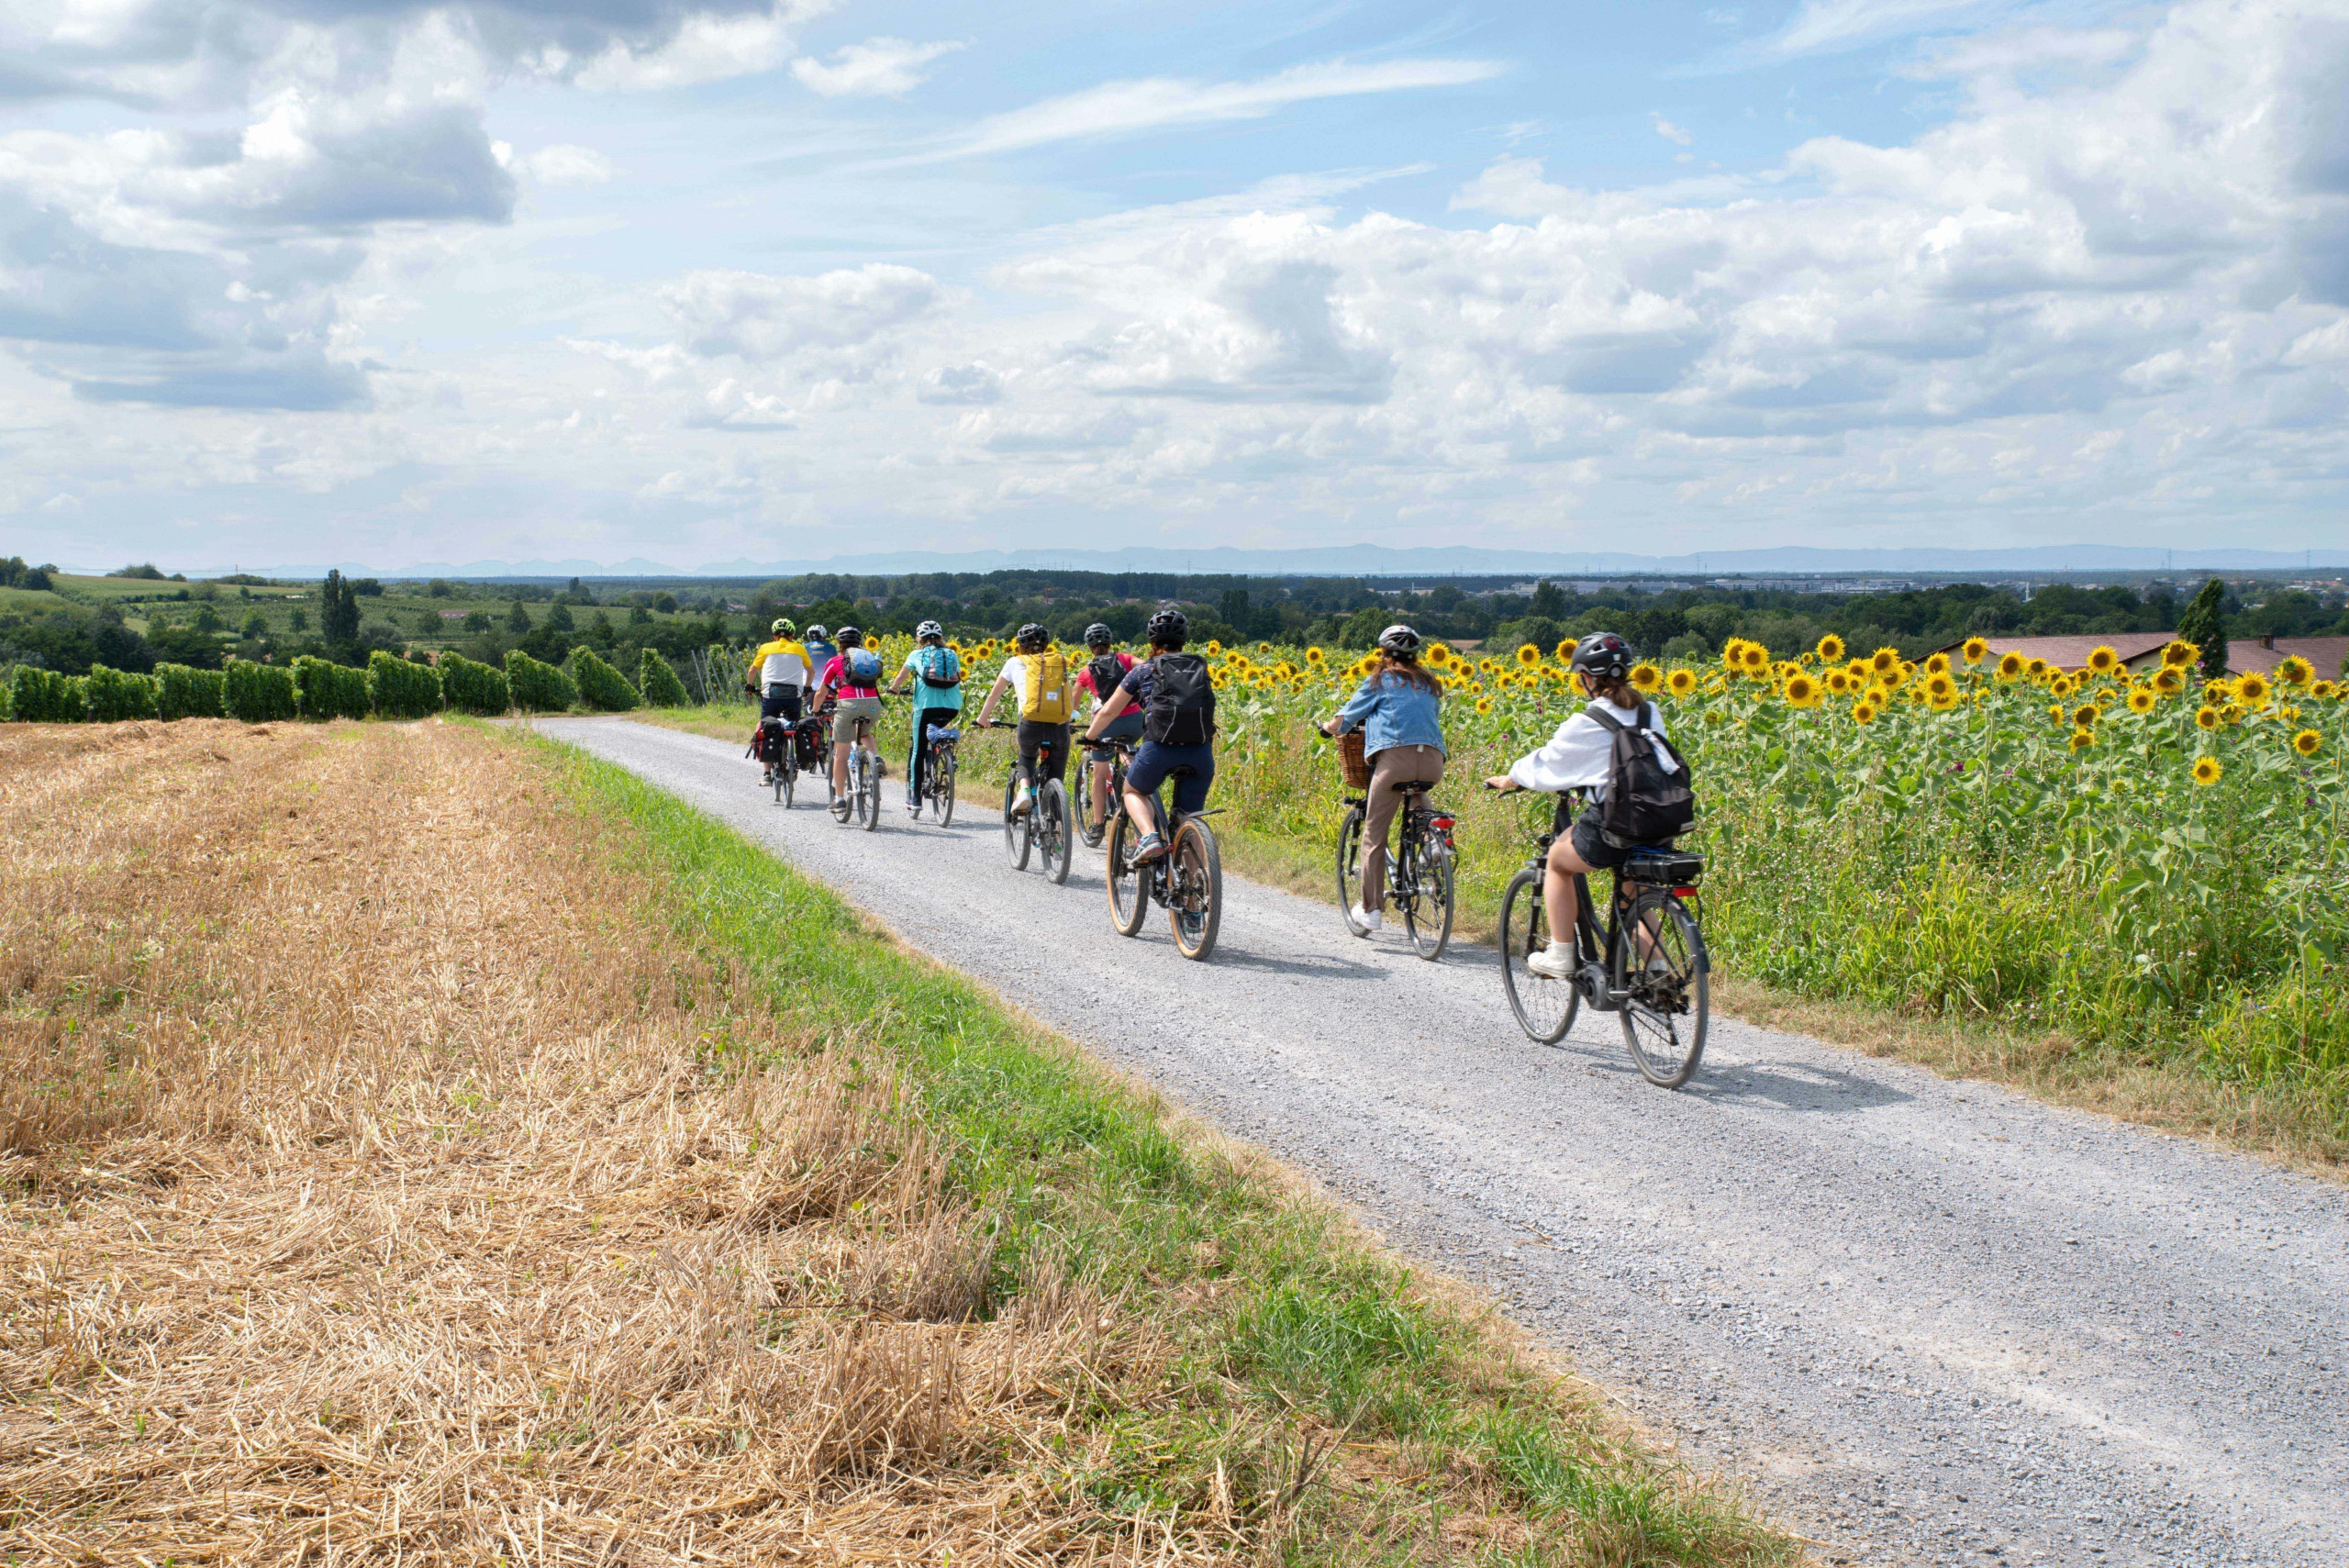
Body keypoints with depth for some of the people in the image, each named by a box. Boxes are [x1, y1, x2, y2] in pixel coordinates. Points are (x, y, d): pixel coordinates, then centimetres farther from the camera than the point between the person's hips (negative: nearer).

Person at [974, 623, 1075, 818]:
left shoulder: (1016, 663, 18)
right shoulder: (1061, 663, 23)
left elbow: (994, 695, 28)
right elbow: (1072, 701, 28)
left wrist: (983, 717, 43)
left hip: (1031, 725, -1)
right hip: (1060, 727, 1)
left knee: (1027, 757, 31)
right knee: (1055, 780, 15)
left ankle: (1025, 791, 4)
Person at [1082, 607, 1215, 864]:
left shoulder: (1144, 670, 13)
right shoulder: (1200, 669, 21)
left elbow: (1108, 712, 18)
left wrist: (1090, 736, 36)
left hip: (1159, 748, -2)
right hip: (1201, 752, 2)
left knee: (1134, 792, 24)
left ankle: (1149, 836, -3)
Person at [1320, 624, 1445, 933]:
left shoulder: (1379, 680, 13)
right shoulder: (1430, 685, 25)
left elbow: (1344, 720, 15)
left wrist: (1328, 728, 39)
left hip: (1395, 757, -4)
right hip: (1433, 762, 4)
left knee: (1374, 834, 3)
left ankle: (1371, 909, -1)